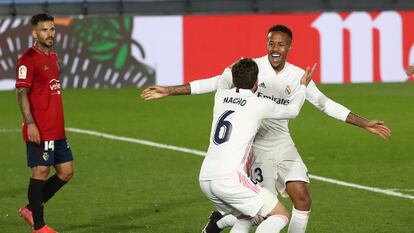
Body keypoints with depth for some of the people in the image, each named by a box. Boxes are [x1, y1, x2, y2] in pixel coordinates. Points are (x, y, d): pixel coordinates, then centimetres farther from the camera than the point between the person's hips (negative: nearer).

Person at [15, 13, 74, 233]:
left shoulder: (53, 57, 16)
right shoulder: (29, 59, -11)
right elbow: (22, 93, -14)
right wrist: (30, 124, -21)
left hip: (57, 130, 9)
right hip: (39, 130, -9)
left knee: (66, 172, 10)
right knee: (40, 172, -4)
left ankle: (31, 210, 22)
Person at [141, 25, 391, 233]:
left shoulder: (297, 76, 0)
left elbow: (326, 104, 8)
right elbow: (214, 83, -5)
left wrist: (364, 123, 6)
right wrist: (169, 91, -8)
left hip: (284, 146, 4)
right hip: (257, 148, -4)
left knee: (303, 200, -6)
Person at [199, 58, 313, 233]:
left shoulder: (220, 96, 14)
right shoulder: (260, 105, 0)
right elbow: (292, 111, 20)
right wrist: (302, 86, 37)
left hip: (205, 179, 7)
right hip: (229, 178, -7)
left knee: (245, 218, 28)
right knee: (281, 215, 1)